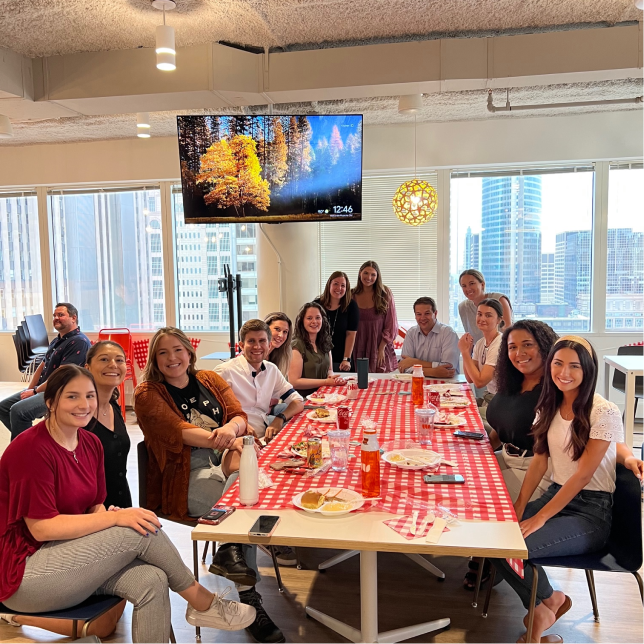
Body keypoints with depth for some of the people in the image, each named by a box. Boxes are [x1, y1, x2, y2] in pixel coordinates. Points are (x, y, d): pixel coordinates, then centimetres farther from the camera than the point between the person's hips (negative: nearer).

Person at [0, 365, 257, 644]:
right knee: (140, 532, -21)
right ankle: (203, 603, -3)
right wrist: (115, 518, -26)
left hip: (71, 555, 7)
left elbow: (95, 508, 7)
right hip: (23, 574, -7)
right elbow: (41, 527, -22)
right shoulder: (31, 448, -19)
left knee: (151, 581, -21)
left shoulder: (90, 443, 4)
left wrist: (110, 514, -17)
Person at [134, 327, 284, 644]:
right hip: (185, 477, -4)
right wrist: (233, 442, -27)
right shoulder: (147, 393, 1)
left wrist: (230, 429, -23)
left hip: (227, 463, 5)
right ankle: (249, 598, -12)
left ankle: (230, 553, -10)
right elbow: (177, 430, -14)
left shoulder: (211, 380, 15)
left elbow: (239, 415, 5)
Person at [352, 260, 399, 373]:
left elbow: (391, 325, -2)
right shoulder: (352, 296, 4)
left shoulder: (385, 295, -1)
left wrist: (382, 348, -8)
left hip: (379, 347, -1)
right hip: (358, 350, 1)